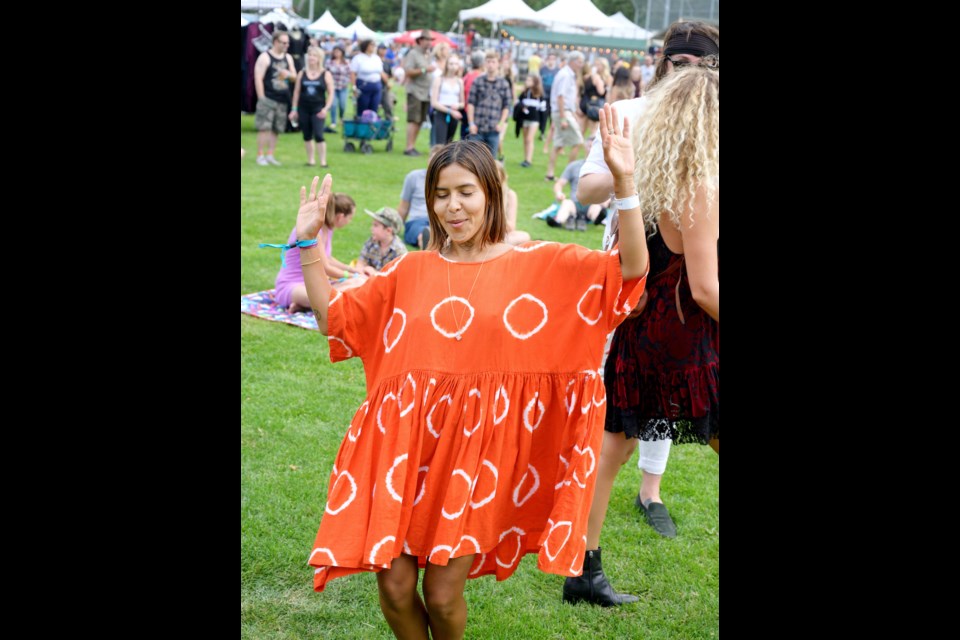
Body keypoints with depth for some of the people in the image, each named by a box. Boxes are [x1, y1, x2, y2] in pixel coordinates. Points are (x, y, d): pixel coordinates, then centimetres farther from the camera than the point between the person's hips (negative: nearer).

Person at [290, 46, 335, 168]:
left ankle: (323, 161, -8)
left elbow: (331, 94, -1)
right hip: (304, 108, 3)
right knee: (307, 135, 7)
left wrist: (326, 108, -12)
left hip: (318, 109, -3)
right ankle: (311, 160, 16)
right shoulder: (302, 73, 6)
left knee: (318, 135, -13)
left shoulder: (326, 75, 0)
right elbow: (297, 92, 9)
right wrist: (294, 109, 5)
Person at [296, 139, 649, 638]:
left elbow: (631, 269, -7)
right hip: (406, 442, 2)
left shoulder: (538, 265, 2)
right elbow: (332, 319, 14)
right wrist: (308, 244, 4)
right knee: (394, 585, -1)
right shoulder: (412, 270, 8)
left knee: (442, 594, -1)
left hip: (478, 451, -2)